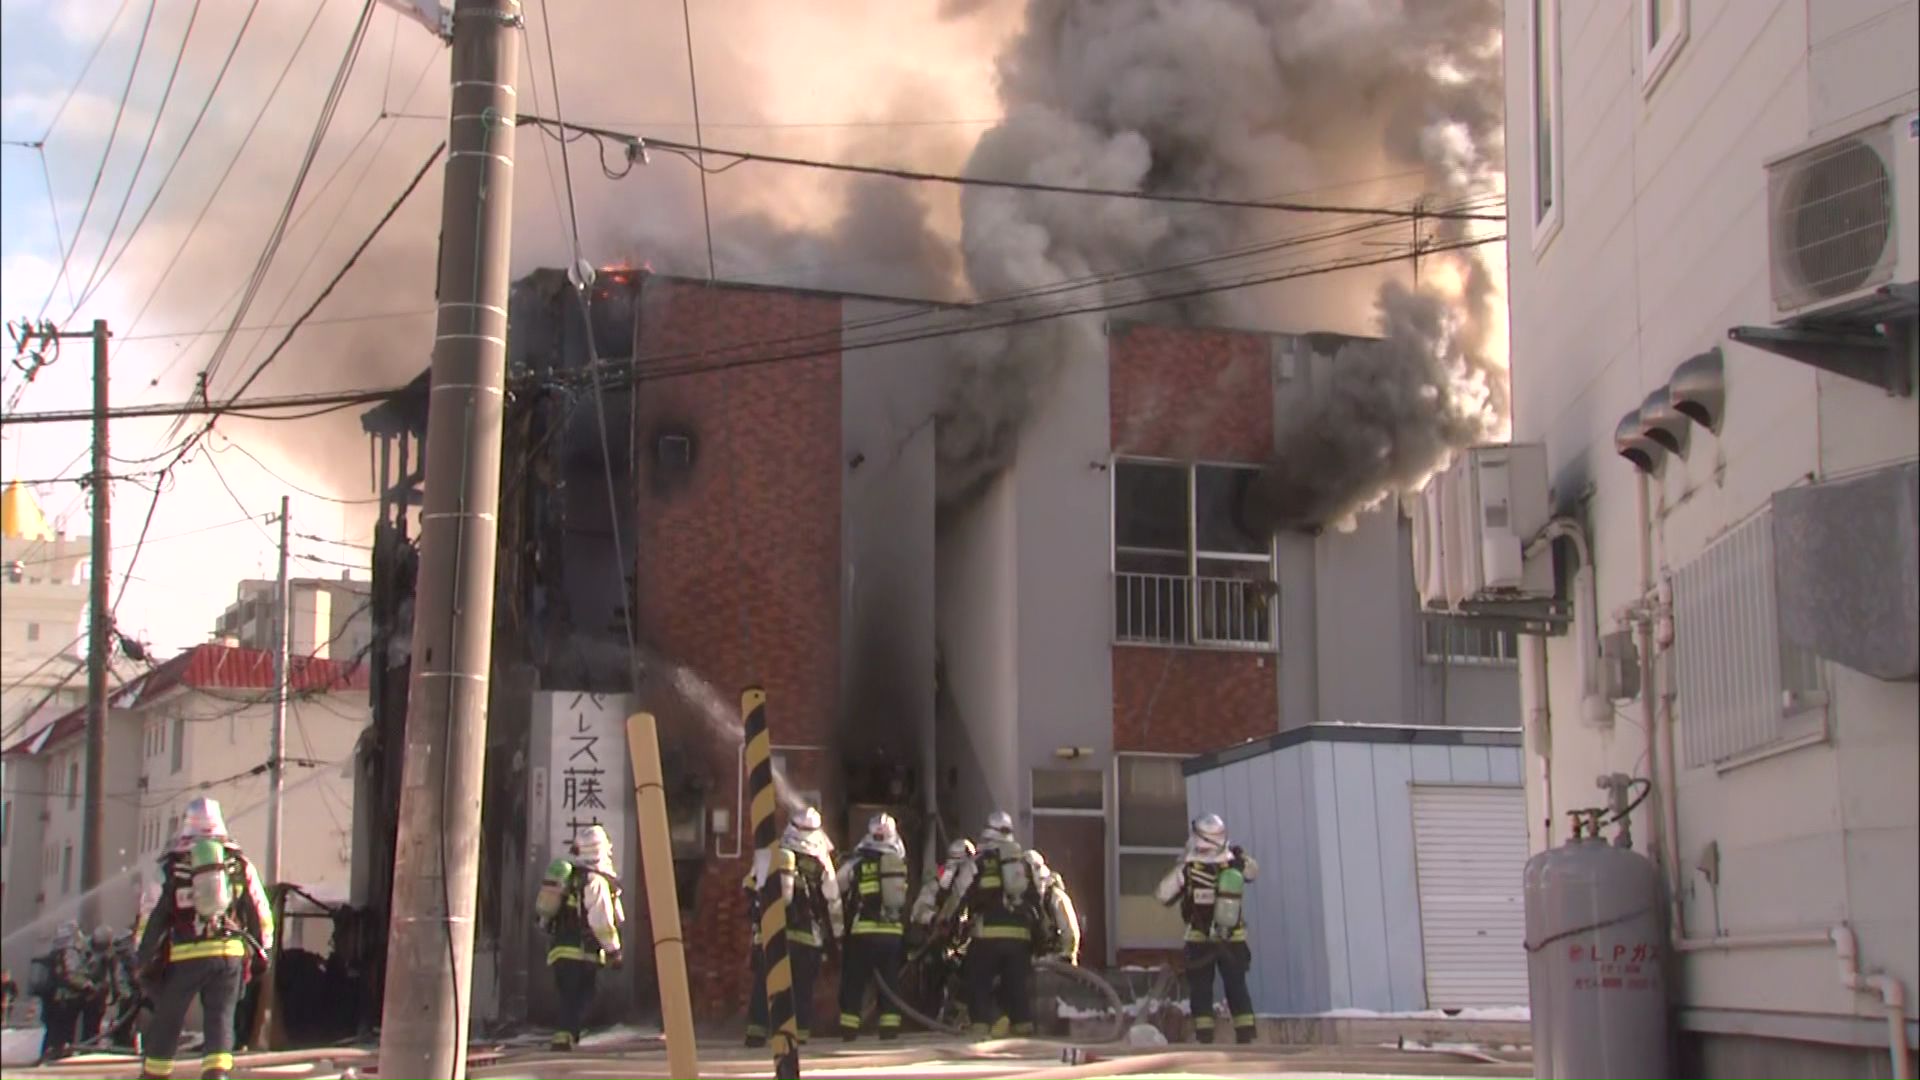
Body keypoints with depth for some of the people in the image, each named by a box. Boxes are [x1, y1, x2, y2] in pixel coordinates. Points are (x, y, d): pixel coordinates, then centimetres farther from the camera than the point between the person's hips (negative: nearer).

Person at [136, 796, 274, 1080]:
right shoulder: (239, 862, 8)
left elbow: (153, 916, 0)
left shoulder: (172, 864, 2)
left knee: (166, 1021, 12)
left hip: (184, 956, -1)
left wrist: (145, 961, 6)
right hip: (230, 953, 1)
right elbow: (260, 911, 11)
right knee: (220, 1019, 4)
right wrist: (261, 953, 20)